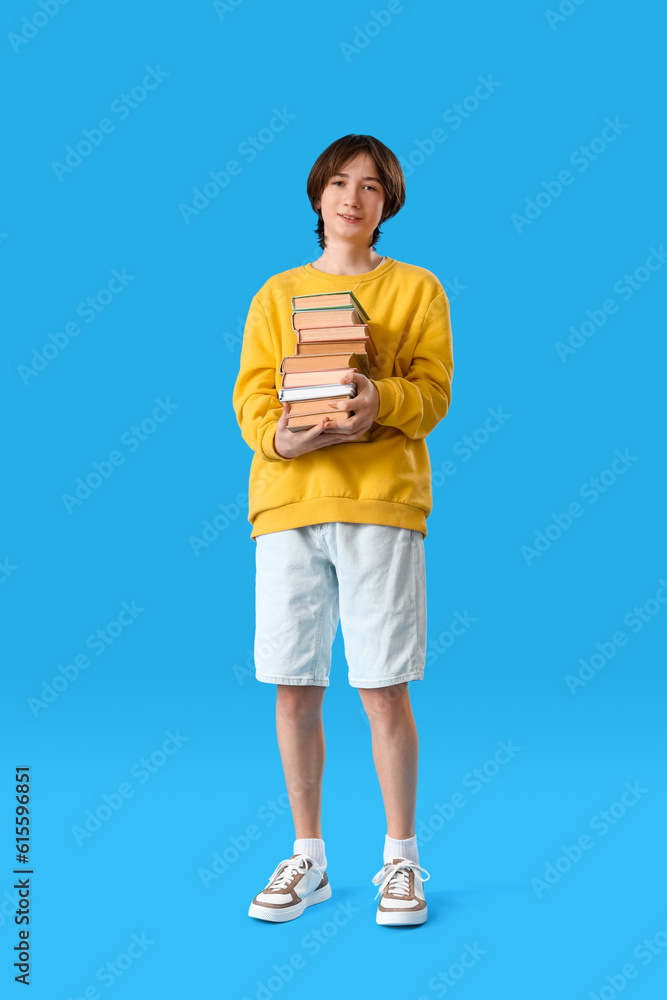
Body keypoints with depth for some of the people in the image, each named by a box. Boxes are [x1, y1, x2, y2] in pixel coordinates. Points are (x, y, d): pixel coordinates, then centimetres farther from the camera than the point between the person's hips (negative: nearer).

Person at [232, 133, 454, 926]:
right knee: (294, 690, 4)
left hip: (380, 502, -2)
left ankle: (400, 860, 14)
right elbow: (249, 396, 6)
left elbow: (434, 391, 1)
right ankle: (307, 858, 20)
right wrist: (282, 435, -15)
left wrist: (378, 401, -19)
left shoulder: (416, 288, 11)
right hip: (287, 501, 2)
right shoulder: (278, 293, 16)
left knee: (384, 691, -3)